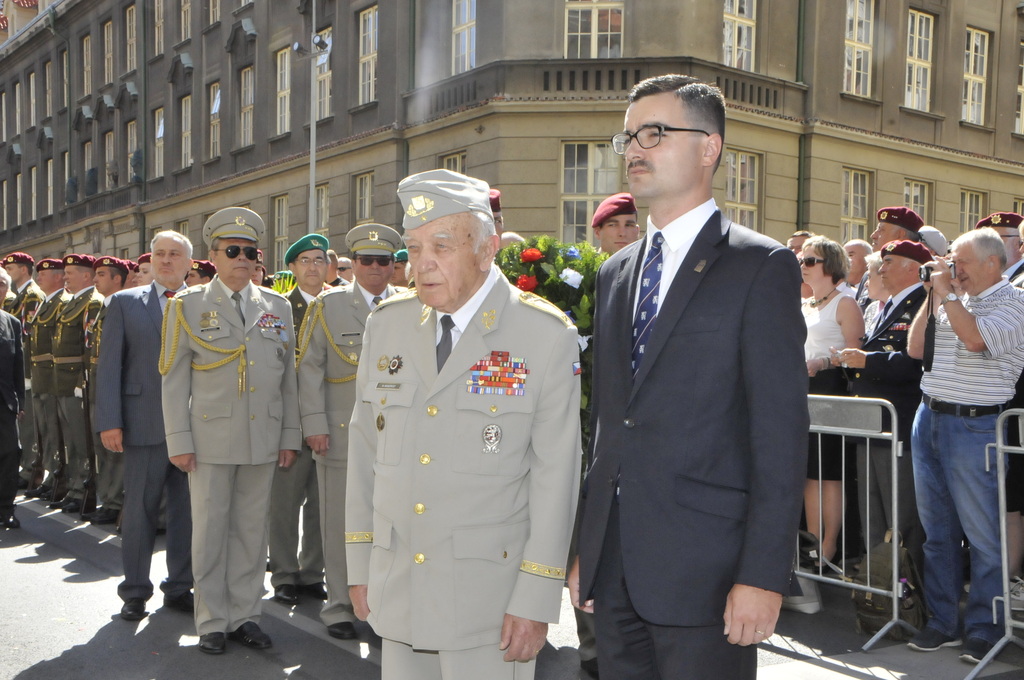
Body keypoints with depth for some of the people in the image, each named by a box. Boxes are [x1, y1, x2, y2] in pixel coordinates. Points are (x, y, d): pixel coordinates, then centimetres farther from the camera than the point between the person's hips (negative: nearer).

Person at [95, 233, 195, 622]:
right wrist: (109, 421, -7)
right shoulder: (125, 303, 6)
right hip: (144, 424, -1)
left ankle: (180, 587, 21)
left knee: (188, 509, 8)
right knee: (140, 509, 6)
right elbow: (109, 365, 1)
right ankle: (135, 592, 20)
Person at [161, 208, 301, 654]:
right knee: (210, 530, 4)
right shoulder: (187, 306, 2)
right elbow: (174, 379, 0)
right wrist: (179, 441, -6)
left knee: (252, 529, 9)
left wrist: (290, 435, 7)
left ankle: (244, 616, 20)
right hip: (211, 436, -2)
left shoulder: (278, 307, 9)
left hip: (263, 439, 3)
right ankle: (212, 622, 16)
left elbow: (288, 377, 11)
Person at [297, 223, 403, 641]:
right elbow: (310, 368, 3)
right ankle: (339, 606, 19)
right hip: (342, 435, -1)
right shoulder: (328, 305, 6)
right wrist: (314, 425, -5)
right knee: (341, 524, 5)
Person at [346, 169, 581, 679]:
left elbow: (555, 475, -9)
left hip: (491, 599, -4)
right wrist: (359, 561, 10)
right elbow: (364, 448, 10)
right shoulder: (386, 325, 6)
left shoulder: (547, 337, -8)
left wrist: (537, 599, -10)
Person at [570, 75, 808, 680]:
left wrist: (763, 576, -16)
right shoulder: (615, 273, 14)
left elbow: (781, 432, -11)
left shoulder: (763, 267, -6)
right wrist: (587, 550, 12)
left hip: (705, 578, -6)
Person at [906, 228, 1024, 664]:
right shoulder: (953, 298, 13)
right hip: (929, 417, 7)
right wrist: (932, 295, 5)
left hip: (973, 426, -7)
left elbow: (975, 338, -24)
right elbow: (915, 349, 10)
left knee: (982, 536, 1)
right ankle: (942, 621, 22)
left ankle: (983, 629, 13)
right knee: (937, 530, 12)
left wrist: (946, 292, -13)